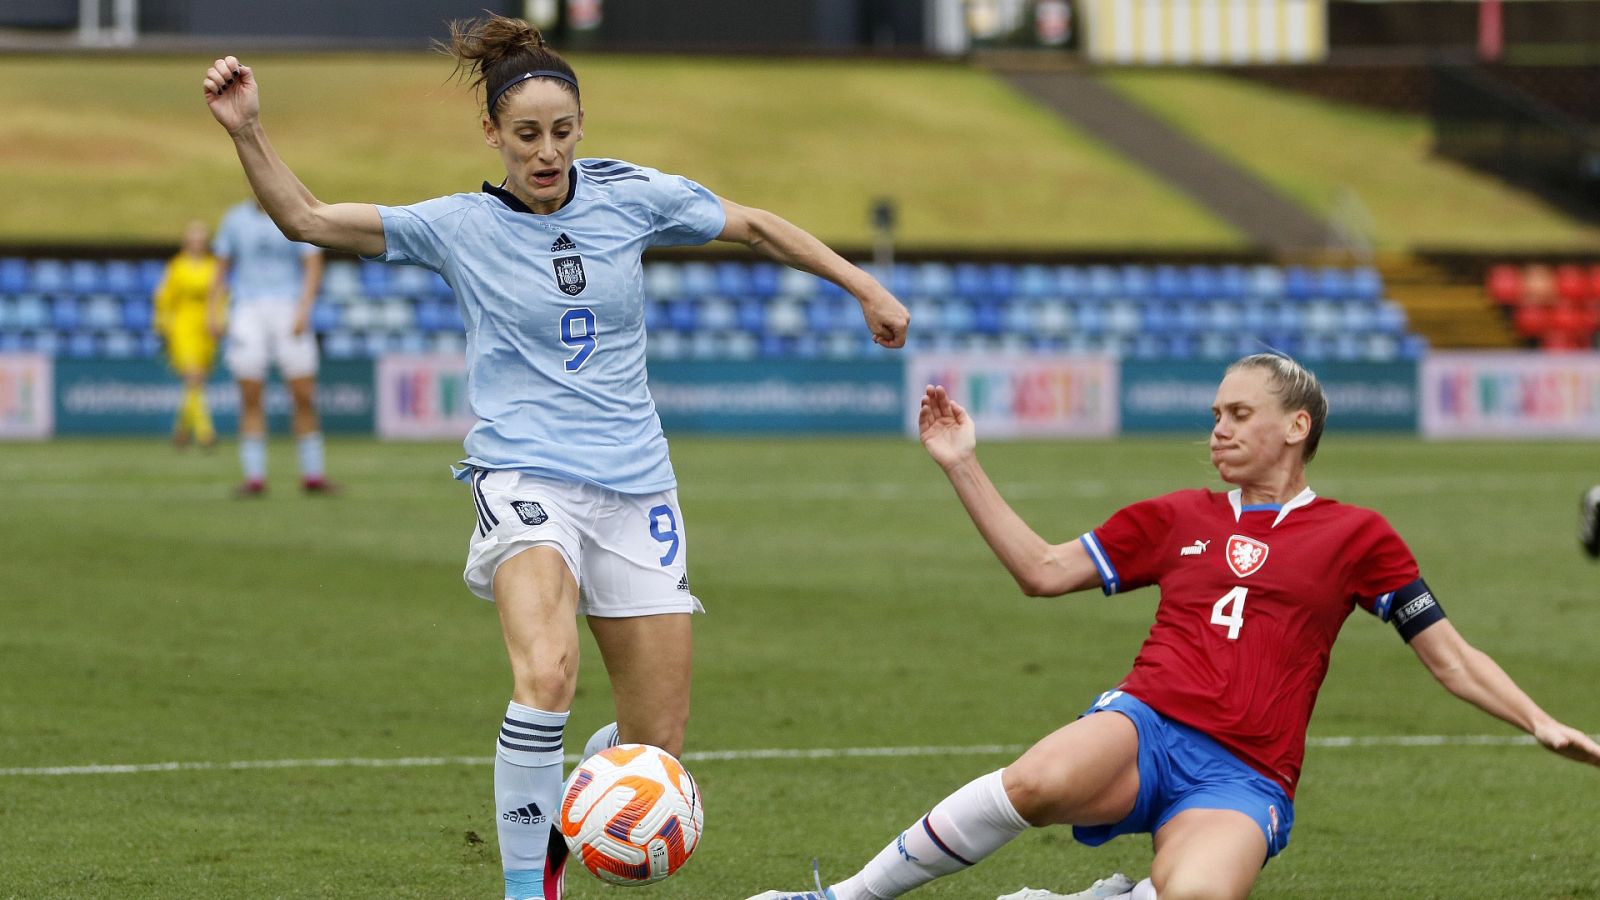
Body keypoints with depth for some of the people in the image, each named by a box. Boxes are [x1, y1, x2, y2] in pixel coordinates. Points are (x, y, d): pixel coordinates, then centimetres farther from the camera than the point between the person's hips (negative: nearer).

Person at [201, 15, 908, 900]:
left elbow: (751, 225, 17)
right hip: (524, 480, -3)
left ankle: (554, 821, 34)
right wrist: (245, 131, -18)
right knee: (547, 671, -32)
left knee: (656, 744, 2)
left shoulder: (628, 196, 3)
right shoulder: (458, 227, -2)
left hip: (634, 484, 3)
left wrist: (863, 285, 18)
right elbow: (305, 218, -5)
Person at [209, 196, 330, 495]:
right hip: (248, 311, 1)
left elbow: (313, 266, 0)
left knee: (304, 397, -6)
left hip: (290, 311, -1)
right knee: (251, 399, -4)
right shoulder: (235, 219, 11)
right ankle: (254, 477, -1)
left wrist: (303, 308, -12)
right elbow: (222, 267, 15)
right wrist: (215, 312, 5)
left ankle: (312, 474, 2)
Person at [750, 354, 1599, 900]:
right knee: (1042, 781, -37)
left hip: (1243, 779, -2)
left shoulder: (1354, 537, 12)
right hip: (1146, 725, 2)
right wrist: (964, 467, 18)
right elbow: (1043, 570, 23)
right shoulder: (1176, 519, 20)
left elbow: (1455, 662, 13)